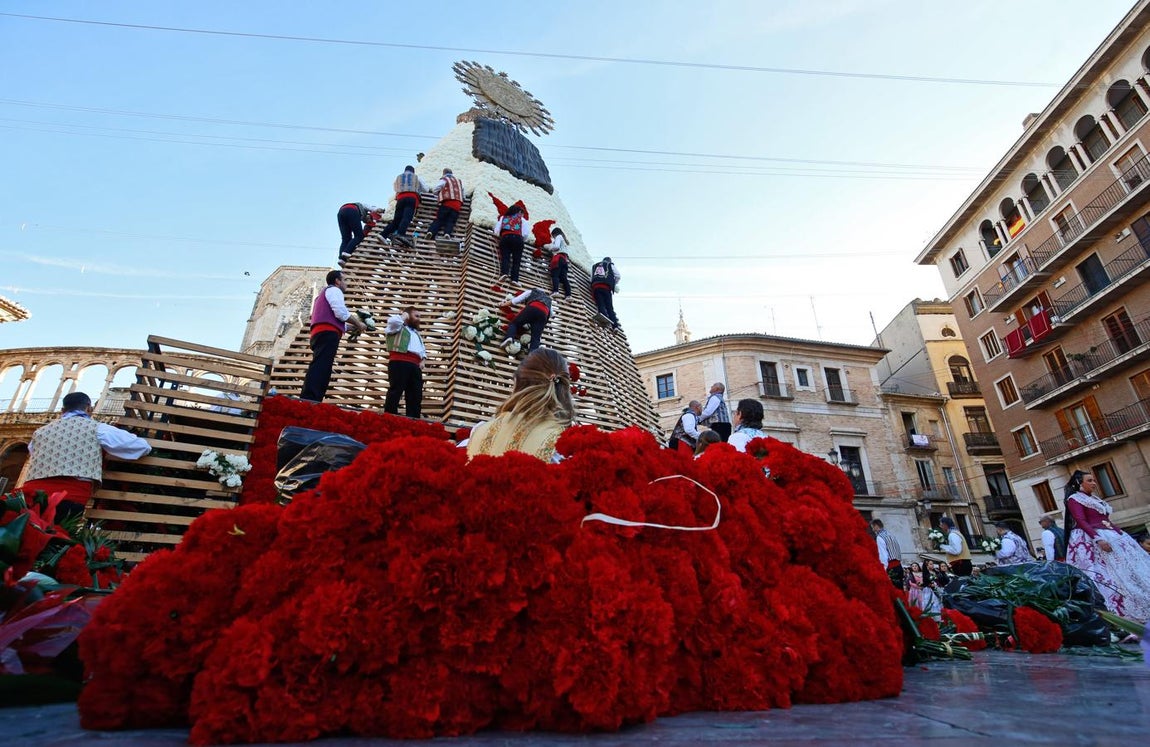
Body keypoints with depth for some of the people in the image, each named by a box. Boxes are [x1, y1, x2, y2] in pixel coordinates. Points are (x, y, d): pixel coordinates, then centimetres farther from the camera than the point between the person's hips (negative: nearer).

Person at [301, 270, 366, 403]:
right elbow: (341, 312, -10)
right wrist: (358, 324, 3)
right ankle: (308, 402, -32)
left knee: (320, 368, 3)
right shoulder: (334, 290, 7)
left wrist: (353, 326, 27)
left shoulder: (325, 292, 38)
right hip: (328, 333, -10)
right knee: (321, 368, -21)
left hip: (320, 333, 10)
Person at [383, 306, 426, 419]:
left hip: (415, 365, 8)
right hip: (399, 362, -8)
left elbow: (422, 349, 38)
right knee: (396, 391, -14)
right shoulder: (398, 327, 11)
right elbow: (392, 321, -13)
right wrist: (403, 317, 7)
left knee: (415, 395, 2)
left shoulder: (416, 333, 35)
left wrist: (422, 361, 18)